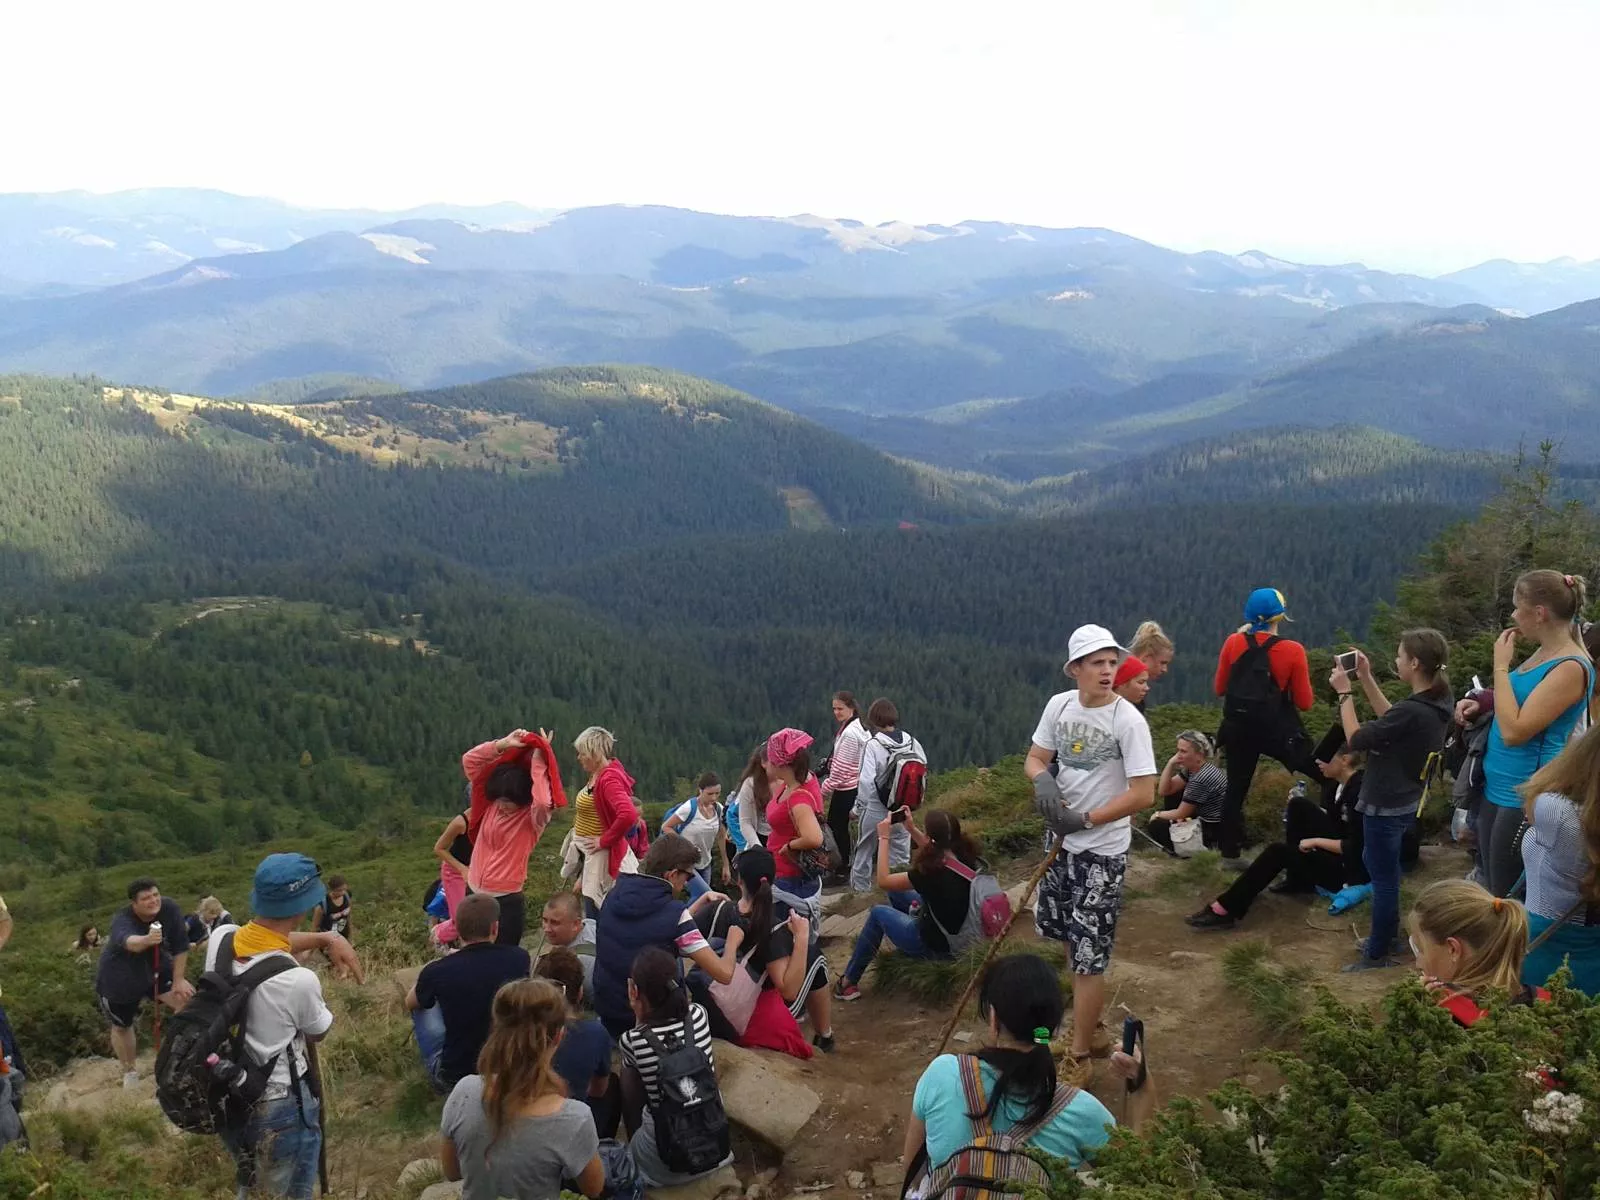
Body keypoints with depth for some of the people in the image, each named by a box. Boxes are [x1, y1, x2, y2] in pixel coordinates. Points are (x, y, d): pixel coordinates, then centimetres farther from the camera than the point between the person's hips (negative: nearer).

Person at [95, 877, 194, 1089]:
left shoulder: (170, 909, -25)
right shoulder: (122, 921, -35)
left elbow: (180, 946, -17)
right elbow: (128, 941, -59)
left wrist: (178, 980, -17)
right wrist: (147, 940, -79)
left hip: (156, 969, 3)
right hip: (120, 978, -3)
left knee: (187, 998, -15)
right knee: (121, 1027, 14)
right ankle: (130, 1072, 40)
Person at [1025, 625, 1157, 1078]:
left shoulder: (1128, 720, -20)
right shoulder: (1059, 705, -2)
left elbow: (1144, 794, -21)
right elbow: (1034, 758, 5)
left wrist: (1084, 820, -19)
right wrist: (1043, 779, -18)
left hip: (1102, 849, -7)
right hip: (1062, 839, 7)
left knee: (1089, 954, -2)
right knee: (1068, 933, 23)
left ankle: (1079, 1056, 10)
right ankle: (1088, 1011, 47)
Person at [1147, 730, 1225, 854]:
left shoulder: (1201, 779, -28)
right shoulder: (1192, 768, -1)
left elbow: (1181, 814, -17)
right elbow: (1164, 791, 2)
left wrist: (1158, 815, 1)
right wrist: (1170, 763, -11)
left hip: (1215, 831, -9)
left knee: (1156, 827, -5)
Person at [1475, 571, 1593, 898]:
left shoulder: (1570, 668, -20)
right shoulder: (1543, 654, 8)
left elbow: (1514, 731, -25)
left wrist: (1501, 665, -17)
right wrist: (1481, 703, 6)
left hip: (1524, 798, -9)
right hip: (1497, 789, 9)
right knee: (1493, 892, 17)